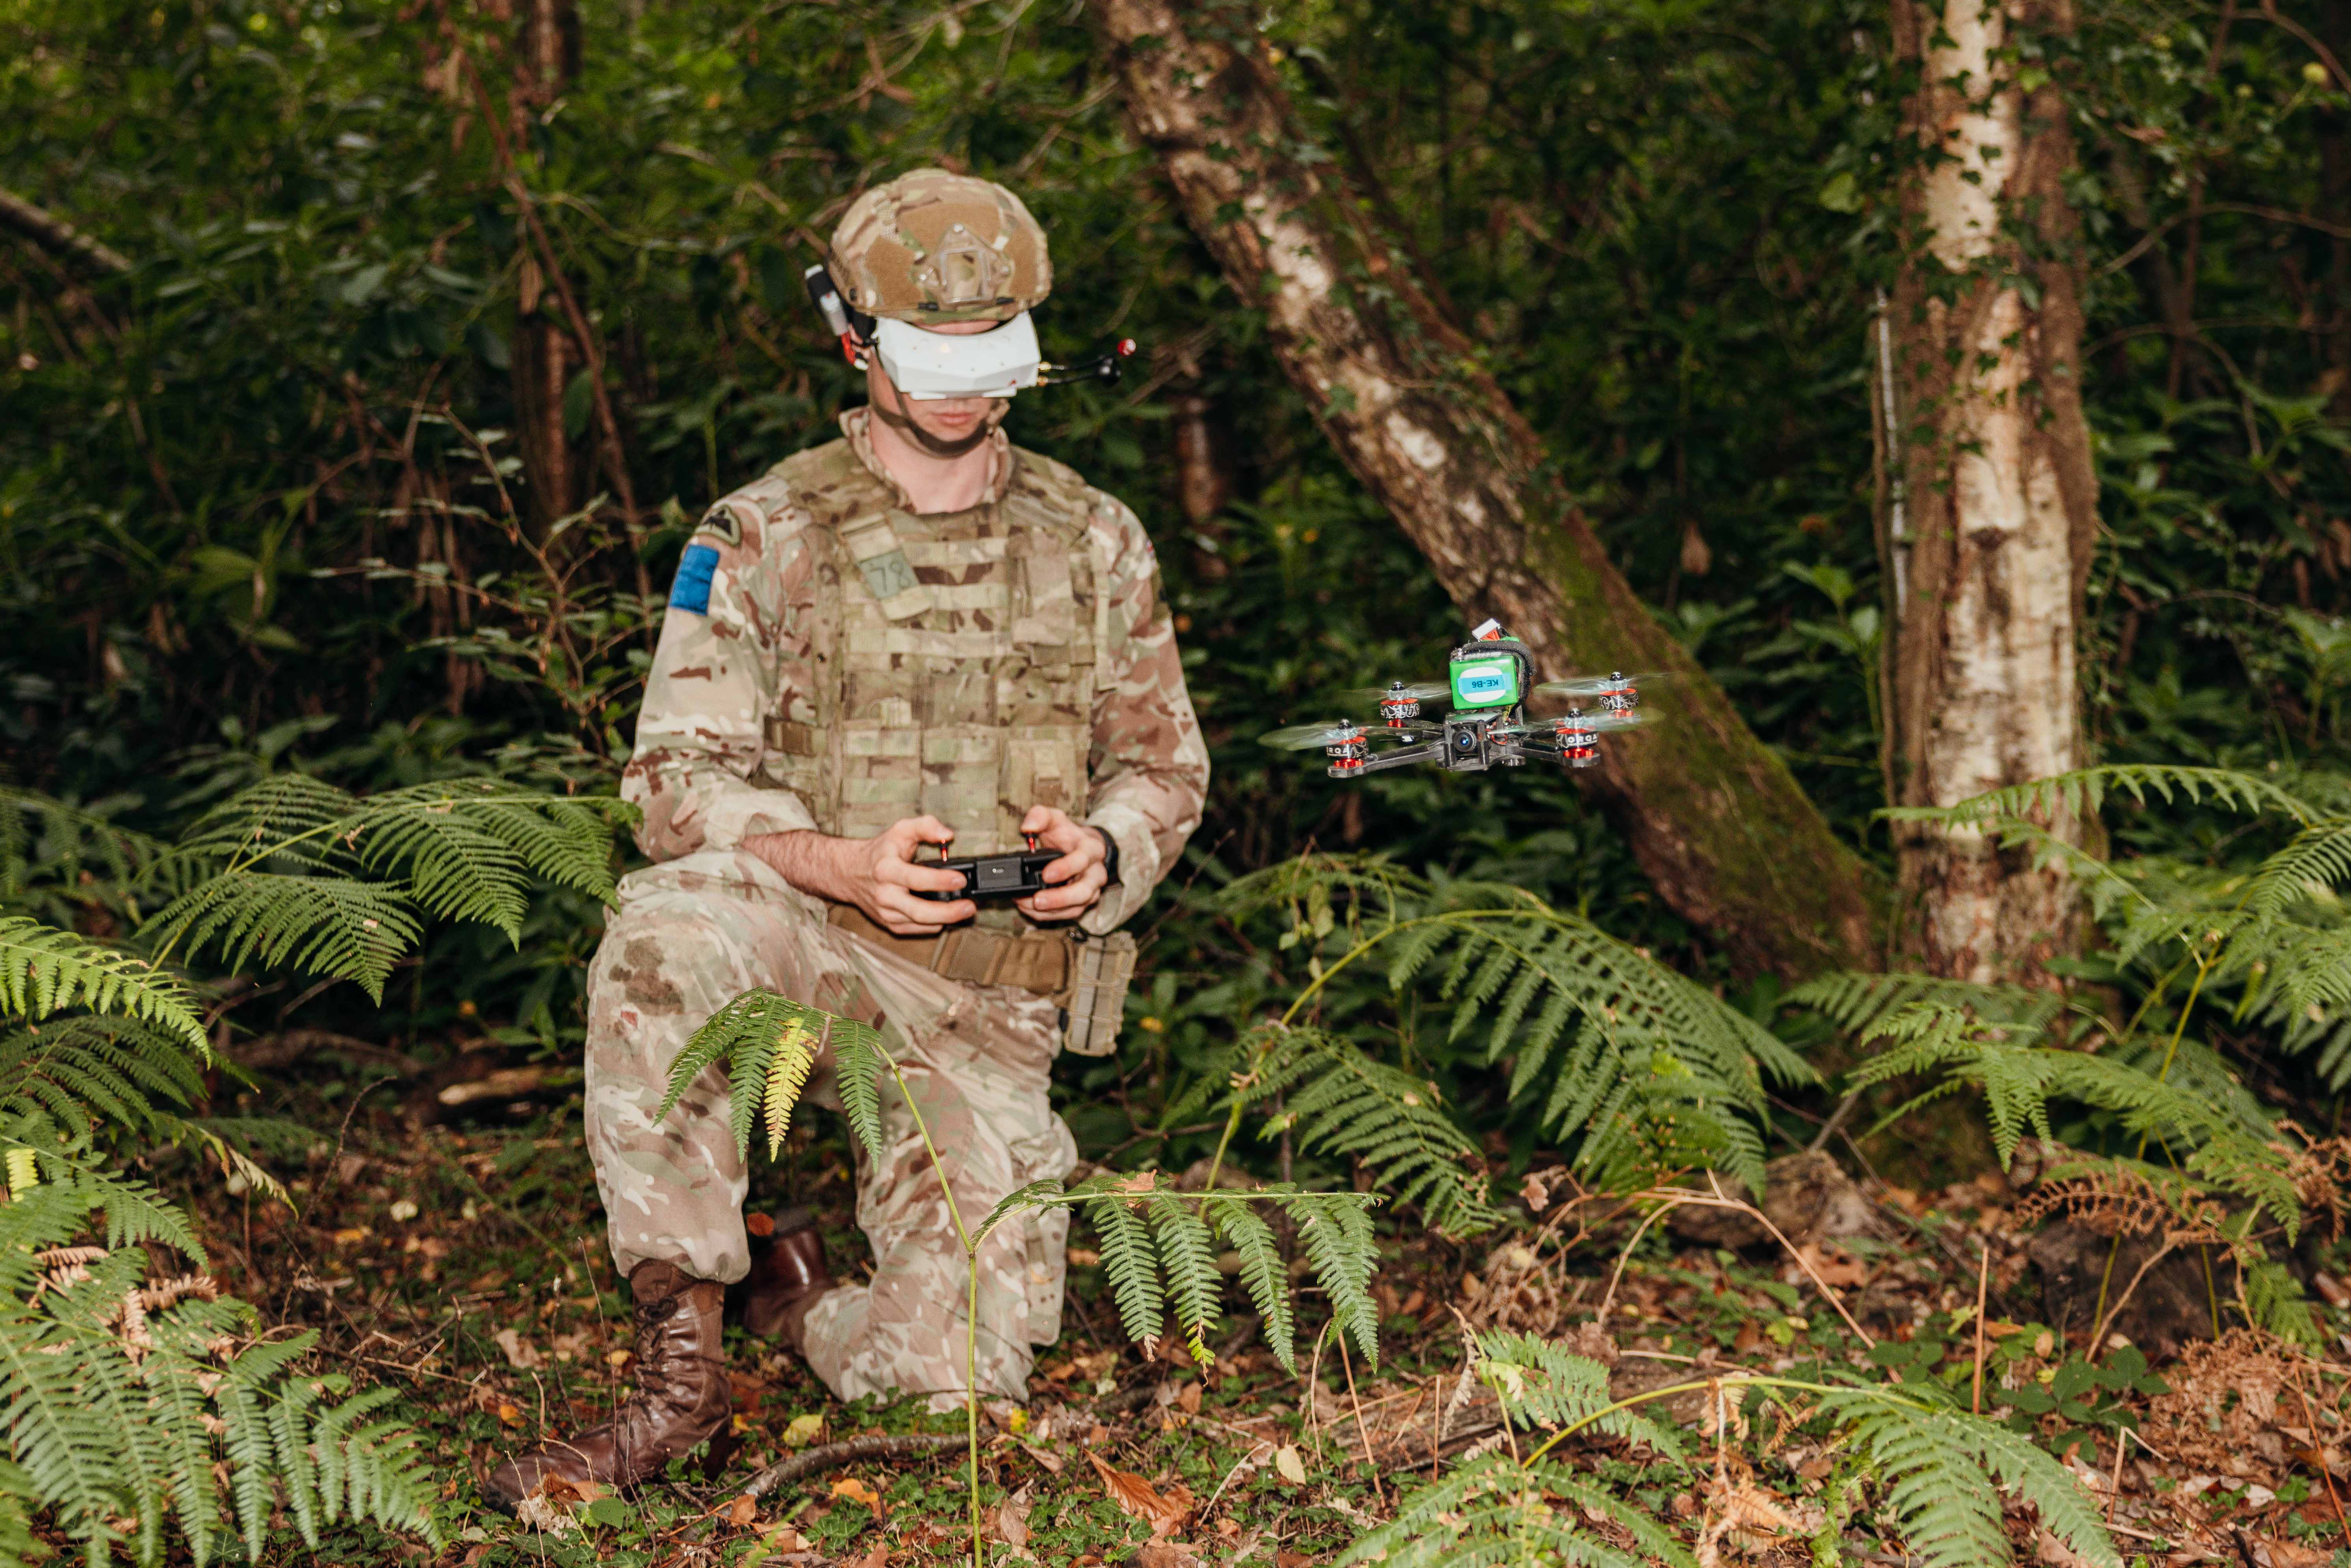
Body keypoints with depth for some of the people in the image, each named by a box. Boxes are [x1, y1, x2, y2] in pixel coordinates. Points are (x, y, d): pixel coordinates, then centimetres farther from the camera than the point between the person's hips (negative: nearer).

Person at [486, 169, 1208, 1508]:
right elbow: (678, 775, -4)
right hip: (816, 949, -2)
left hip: (992, 1010, 2)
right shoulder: (766, 536, 0)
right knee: (666, 927, -39)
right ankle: (681, 1362, -26)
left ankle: (798, 1297, 26)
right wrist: (838, 862, -23)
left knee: (954, 1380, -12)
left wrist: (1105, 854, -8)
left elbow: (1166, 764, 16)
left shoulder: (1096, 542, 9)